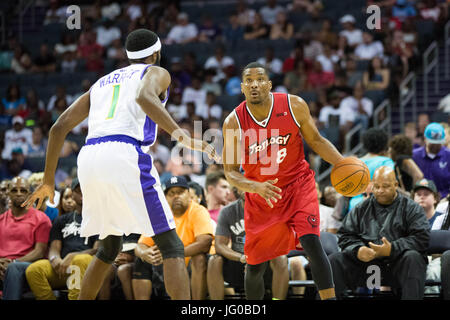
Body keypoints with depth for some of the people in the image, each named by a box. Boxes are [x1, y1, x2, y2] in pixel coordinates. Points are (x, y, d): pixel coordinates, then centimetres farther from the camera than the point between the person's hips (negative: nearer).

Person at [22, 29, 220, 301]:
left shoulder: (102, 82, 31)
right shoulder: (156, 73, 14)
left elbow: (59, 127, 24)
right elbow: (144, 97, -13)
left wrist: (49, 180, 31)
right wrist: (181, 135, -20)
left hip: (89, 159, 6)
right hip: (125, 156, -6)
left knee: (110, 248, 26)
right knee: (172, 247, -3)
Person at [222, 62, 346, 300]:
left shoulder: (294, 106, -14)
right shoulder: (234, 122, -15)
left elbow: (315, 141, 1)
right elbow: (230, 171, -9)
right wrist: (256, 187, -28)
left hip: (298, 184, -1)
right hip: (260, 194, 1)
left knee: (311, 242, -22)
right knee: (255, 265, 5)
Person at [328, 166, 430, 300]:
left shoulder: (411, 208, 9)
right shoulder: (361, 209, 19)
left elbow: (422, 238, -4)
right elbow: (345, 236, 13)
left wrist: (392, 249, -18)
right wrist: (357, 250, -11)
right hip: (364, 263, 3)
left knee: (413, 258, -34)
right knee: (334, 260, -17)